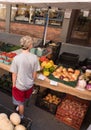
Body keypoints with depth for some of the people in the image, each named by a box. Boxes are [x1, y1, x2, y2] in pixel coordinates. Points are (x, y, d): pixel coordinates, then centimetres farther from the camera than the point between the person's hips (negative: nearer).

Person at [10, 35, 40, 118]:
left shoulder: (16, 58, -24)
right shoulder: (34, 57, -18)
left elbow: (14, 74, -15)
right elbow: (34, 73, -7)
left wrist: (14, 85, 3)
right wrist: (32, 81, 11)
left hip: (19, 85, -3)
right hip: (29, 84, 3)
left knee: (20, 102, 23)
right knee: (24, 100, 33)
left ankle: (21, 116, 47)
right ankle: (20, 107, 62)